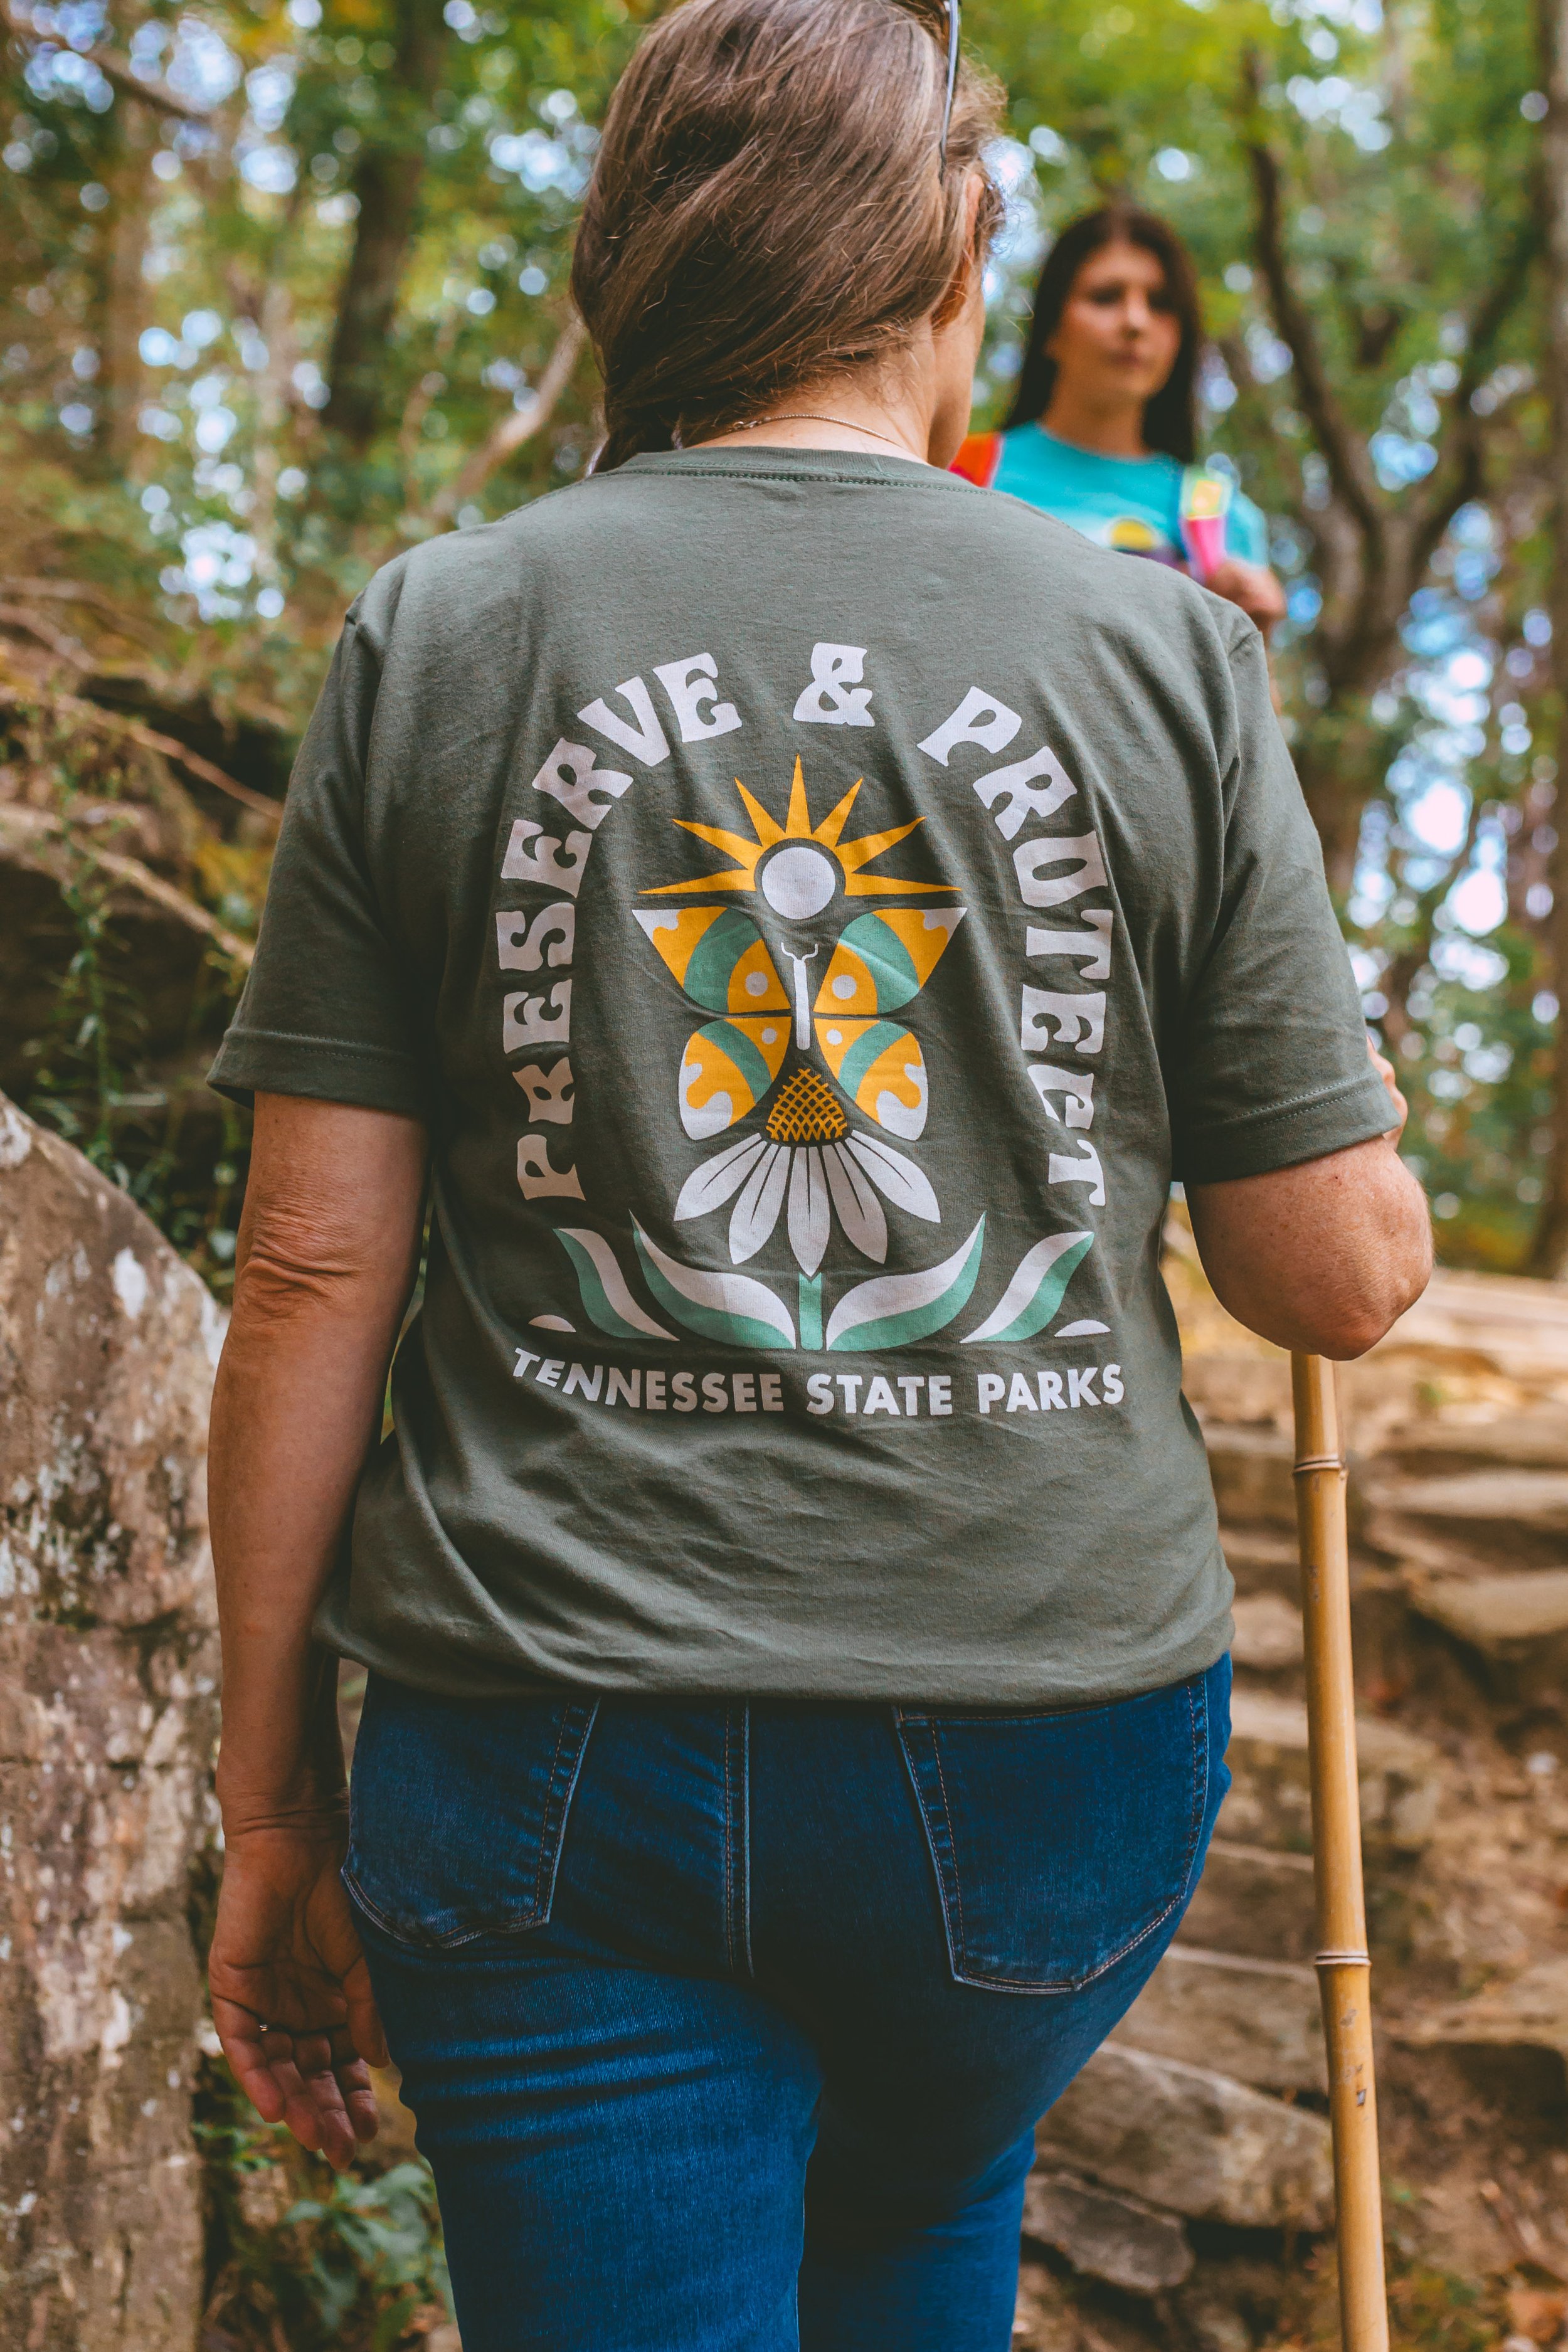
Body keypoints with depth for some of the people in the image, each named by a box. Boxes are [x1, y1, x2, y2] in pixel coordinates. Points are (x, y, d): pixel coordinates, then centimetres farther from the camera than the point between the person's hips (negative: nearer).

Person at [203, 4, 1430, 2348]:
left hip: (551, 1769, -1)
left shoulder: (431, 639, -2)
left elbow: (315, 1272, -4)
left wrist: (274, 1798, 5)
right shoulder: (1162, 652, -3)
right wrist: (1360, 1113, 23)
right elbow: (1346, 1277, 0)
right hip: (1055, 1729, 2)